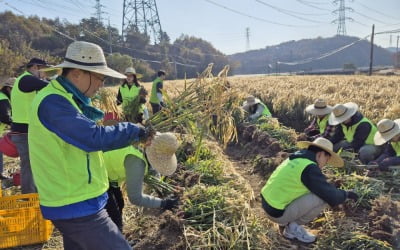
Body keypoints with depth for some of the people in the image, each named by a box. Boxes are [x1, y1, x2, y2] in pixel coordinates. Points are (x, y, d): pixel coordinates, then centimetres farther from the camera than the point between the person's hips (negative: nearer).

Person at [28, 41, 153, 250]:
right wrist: (133, 131, -14)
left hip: (73, 202, 10)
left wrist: (132, 136, 5)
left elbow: (85, 139, 15)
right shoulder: (52, 102, -21)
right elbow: (94, 138, -30)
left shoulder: (65, 99, 12)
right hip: (76, 207, -10)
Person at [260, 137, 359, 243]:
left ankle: (286, 221, 16)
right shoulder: (310, 168, -18)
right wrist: (346, 194, 6)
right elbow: (332, 197, -14)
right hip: (278, 213, -9)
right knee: (323, 198, -12)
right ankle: (293, 227, 2)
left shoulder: (296, 158, 9)